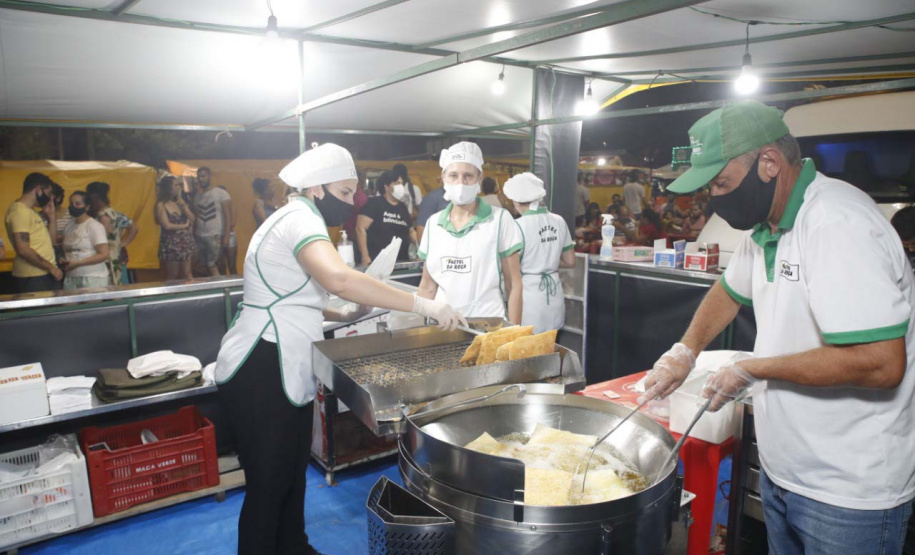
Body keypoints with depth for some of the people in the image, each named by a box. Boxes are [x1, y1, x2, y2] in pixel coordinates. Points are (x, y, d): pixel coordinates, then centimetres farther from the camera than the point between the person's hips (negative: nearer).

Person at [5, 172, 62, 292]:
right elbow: (23, 250, -20)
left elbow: (50, 241, 18)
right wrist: (51, 268, -13)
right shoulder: (19, 211, -12)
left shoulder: (30, 211, 18)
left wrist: (51, 216, 12)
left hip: (45, 275, 9)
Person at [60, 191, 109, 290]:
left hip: (92, 278, -6)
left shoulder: (94, 226, -7)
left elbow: (103, 255, -14)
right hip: (71, 278, 6)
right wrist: (64, 261, 2)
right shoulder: (69, 226, 14)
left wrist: (77, 263, -17)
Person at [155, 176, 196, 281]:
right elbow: (167, 225, -16)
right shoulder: (161, 205, -8)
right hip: (171, 243, -5)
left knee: (186, 274, 7)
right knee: (172, 276, 2)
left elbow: (192, 219, 1)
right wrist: (184, 226, -5)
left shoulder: (179, 202, 8)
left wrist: (183, 204, -5)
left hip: (185, 242, 5)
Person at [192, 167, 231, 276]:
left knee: (212, 265, -11)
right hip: (200, 236, 5)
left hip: (215, 235, -5)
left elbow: (228, 216, -7)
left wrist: (226, 236, -14)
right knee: (206, 266, 6)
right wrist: (194, 236, 7)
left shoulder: (221, 194, -3)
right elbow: (195, 217, 14)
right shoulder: (197, 196, 13)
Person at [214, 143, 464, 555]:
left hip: (284, 369, 10)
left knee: (293, 474, 19)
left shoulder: (297, 219, 16)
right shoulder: (299, 218, -17)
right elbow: (340, 279, -38)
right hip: (260, 374, -10)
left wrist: (344, 315, 9)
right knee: (268, 485, 3)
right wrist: (425, 306, -34)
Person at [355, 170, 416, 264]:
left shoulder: (403, 207, 14)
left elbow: (411, 231, 20)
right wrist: (365, 256, -19)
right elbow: (360, 228, -11)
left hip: (401, 261, 6)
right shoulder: (374, 203, -5)